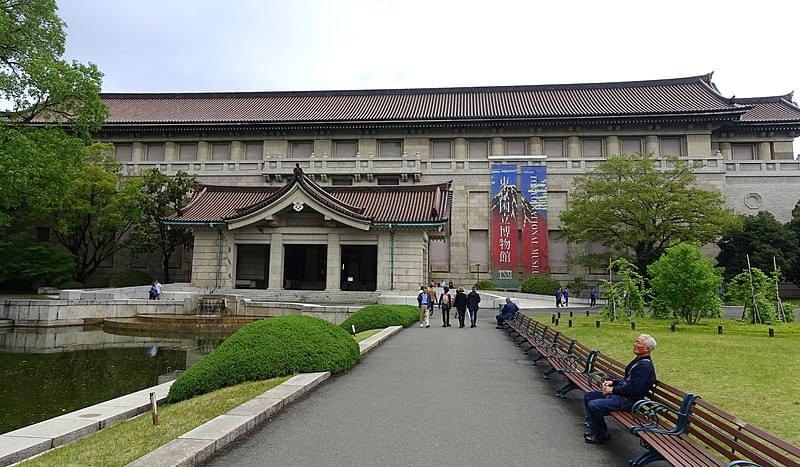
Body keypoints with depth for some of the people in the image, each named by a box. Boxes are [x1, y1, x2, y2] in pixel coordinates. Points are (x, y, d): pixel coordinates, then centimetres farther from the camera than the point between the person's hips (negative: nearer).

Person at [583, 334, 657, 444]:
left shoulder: (645, 366, -20)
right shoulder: (639, 361, 12)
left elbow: (633, 389, -26)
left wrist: (612, 390, -16)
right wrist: (613, 382, 8)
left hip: (628, 400, -11)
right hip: (620, 393, 11)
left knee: (593, 406, -24)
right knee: (588, 396, 10)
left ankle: (601, 435, -2)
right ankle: (594, 427, 18)